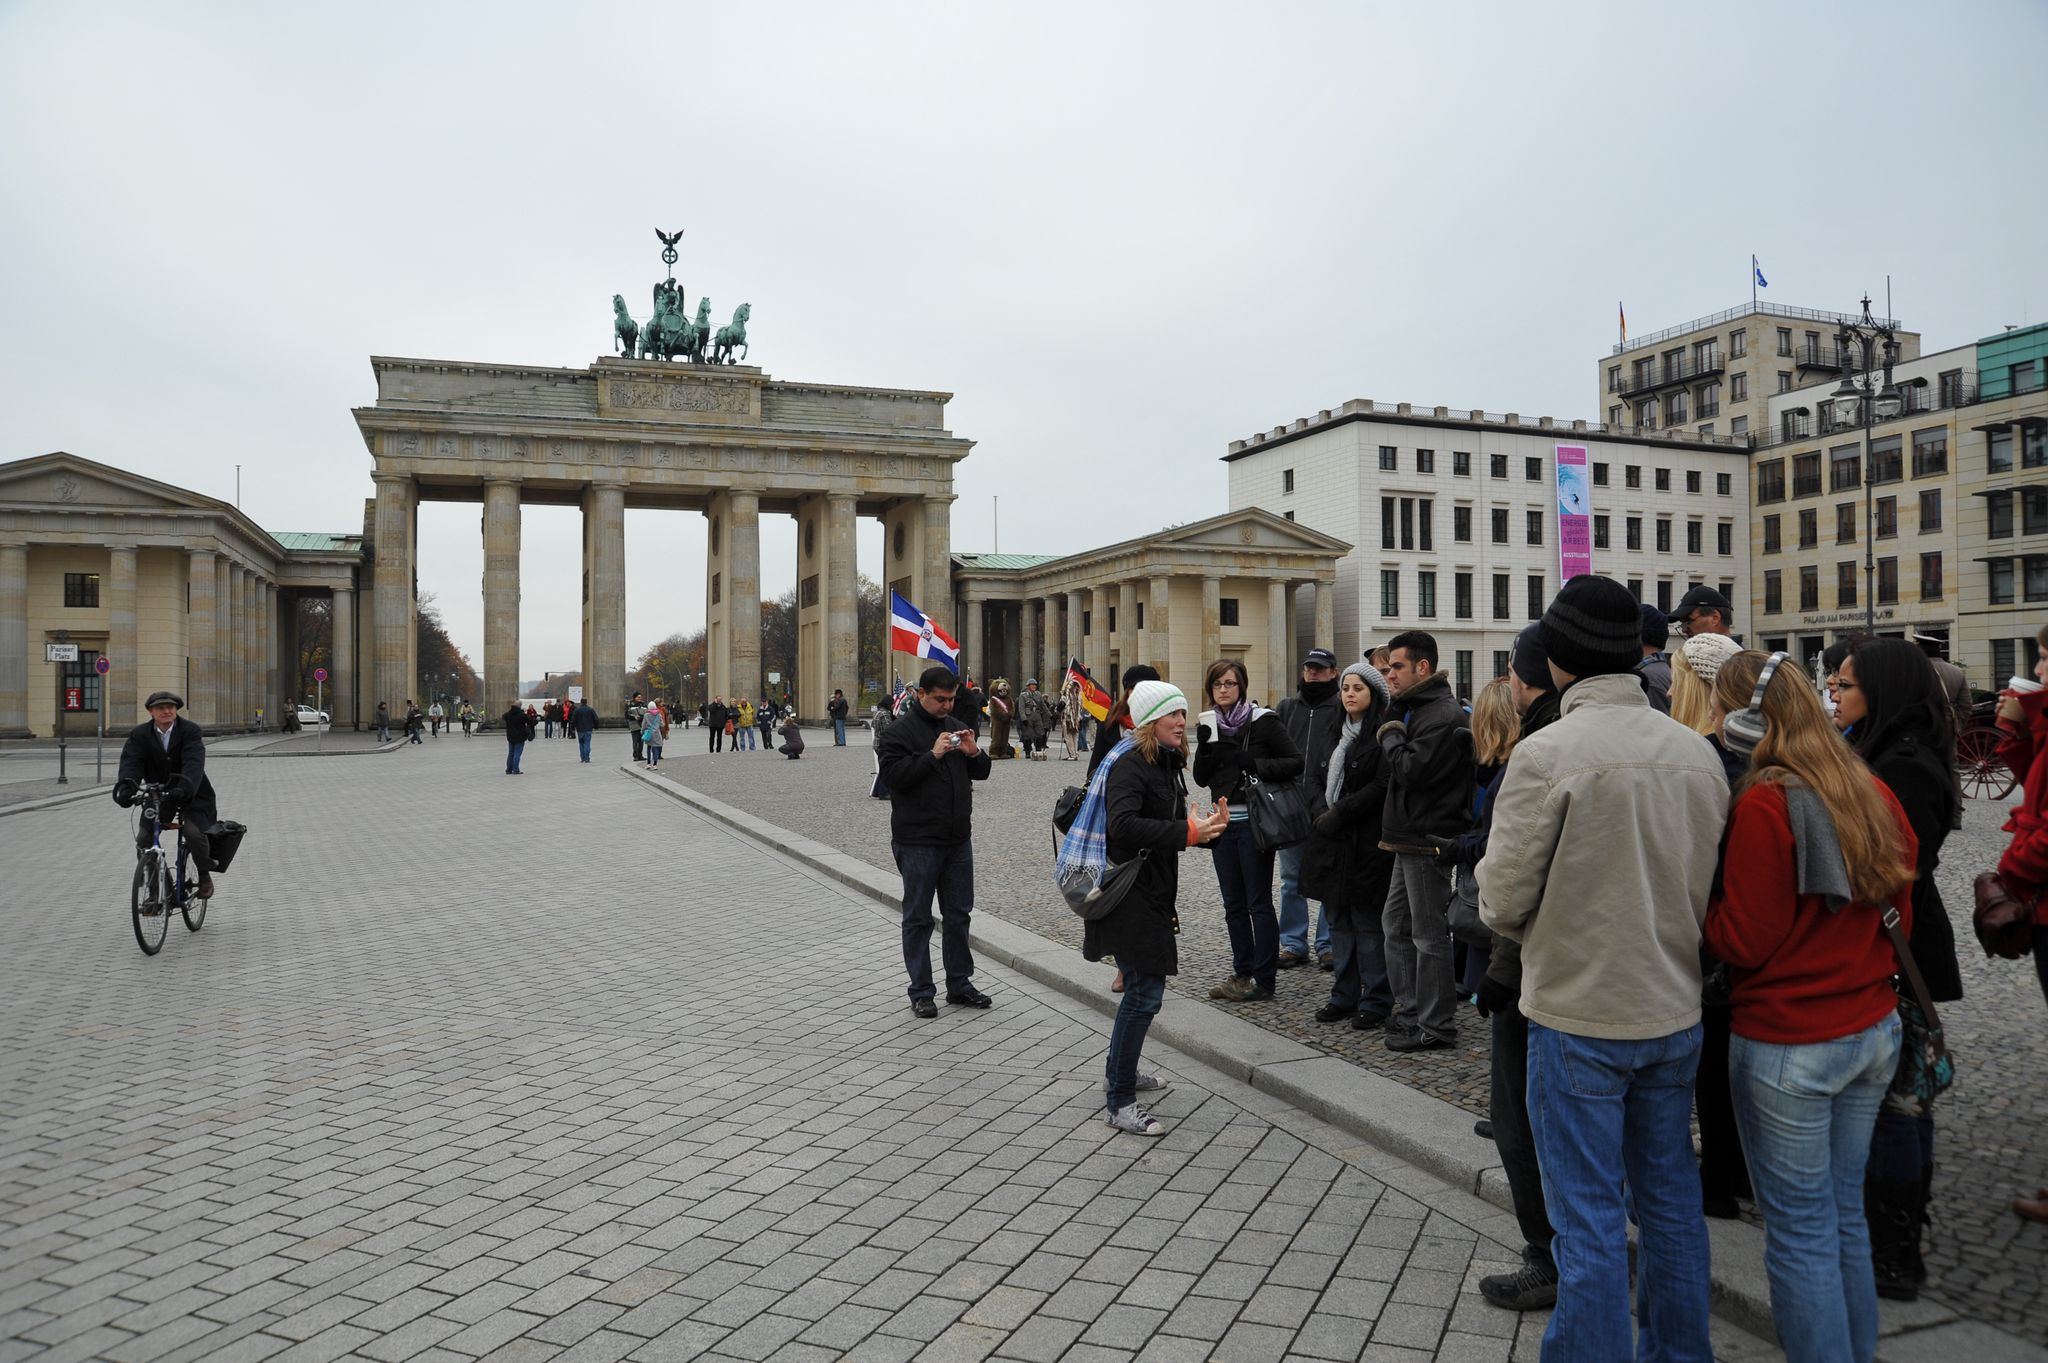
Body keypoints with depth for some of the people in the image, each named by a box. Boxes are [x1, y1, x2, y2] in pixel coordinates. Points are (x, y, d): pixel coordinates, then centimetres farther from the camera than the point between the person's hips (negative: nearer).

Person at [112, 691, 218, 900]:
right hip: (157, 795, 3)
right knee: (143, 839, -10)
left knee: (194, 833, -24)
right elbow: (131, 763, -17)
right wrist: (126, 787, -38)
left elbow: (194, 764, -27)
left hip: (192, 795, -3)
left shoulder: (191, 732, -12)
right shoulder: (139, 735, -2)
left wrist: (184, 789, -45)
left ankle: (204, 875, 2)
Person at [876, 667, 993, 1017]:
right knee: (918, 918, 4)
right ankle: (921, 992, 13)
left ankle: (960, 984, 24)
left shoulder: (956, 726, 11)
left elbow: (981, 772, 16)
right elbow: (892, 775, -19)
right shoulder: (899, 731, -7)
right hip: (918, 841, -6)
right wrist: (933, 755, -24)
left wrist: (974, 753, -5)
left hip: (958, 839, 6)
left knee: (958, 914, 13)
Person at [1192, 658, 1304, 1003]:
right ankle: (1242, 974, 23)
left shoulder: (1262, 721, -7)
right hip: (1223, 822, 6)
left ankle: (1264, 981, 6)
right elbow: (1201, 779, 8)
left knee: (1259, 903, -1)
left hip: (1254, 822, -6)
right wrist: (1205, 746, -9)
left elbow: (1295, 762, -9)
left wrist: (1255, 764, -19)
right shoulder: (1209, 724, 9)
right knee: (1234, 904, 13)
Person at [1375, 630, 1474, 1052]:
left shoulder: (1444, 716, -17)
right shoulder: (1414, 709, 16)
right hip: (1409, 841, 10)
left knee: (1429, 935, -2)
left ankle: (1436, 1026, 7)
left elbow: (1411, 769, -24)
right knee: (1397, 927, 17)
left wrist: (1391, 735, -9)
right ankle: (1409, 1012, 27)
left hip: (1428, 842, -10)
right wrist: (1391, 733, -3)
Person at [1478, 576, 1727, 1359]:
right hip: (1676, 1011, 6)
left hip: (1578, 1015, -6)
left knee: (1588, 1220, 6)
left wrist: (1514, 925, 6)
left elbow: (1503, 897, -15)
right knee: (1671, 1200, 21)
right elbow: (1716, 884, 7)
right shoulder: (1697, 752, -1)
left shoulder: (1547, 753, -19)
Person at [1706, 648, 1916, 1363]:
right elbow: (1901, 913, 13)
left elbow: (1744, 941, -16)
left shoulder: (1764, 803, -19)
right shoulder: (1874, 794, 3)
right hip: (1875, 1029, 8)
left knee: (1800, 1230, 4)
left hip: (1788, 1044, -8)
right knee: (1846, 1212, 20)